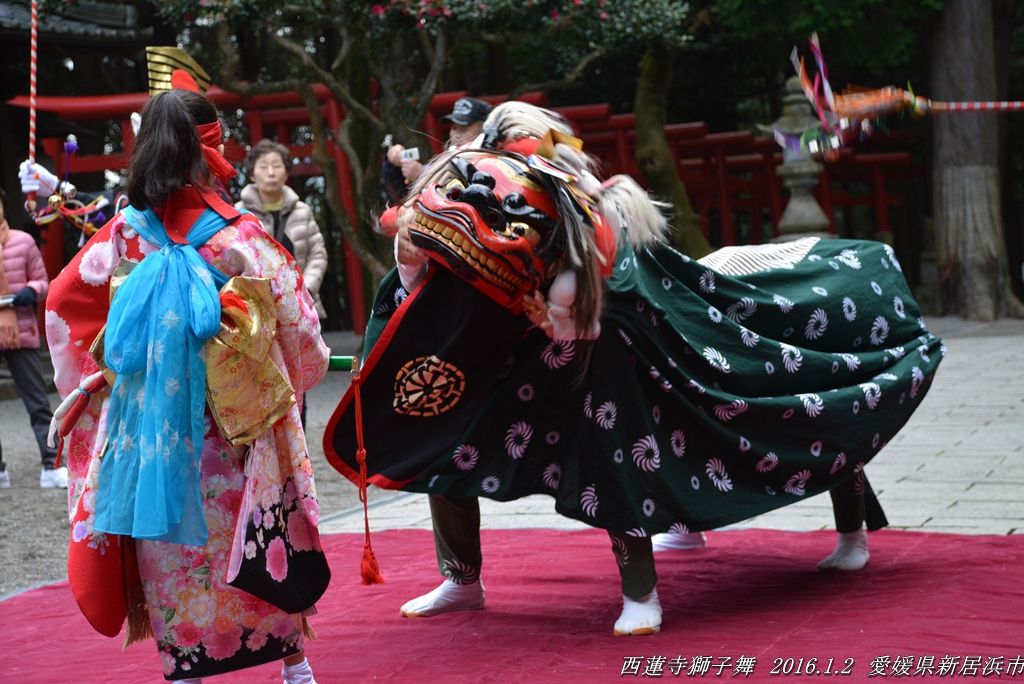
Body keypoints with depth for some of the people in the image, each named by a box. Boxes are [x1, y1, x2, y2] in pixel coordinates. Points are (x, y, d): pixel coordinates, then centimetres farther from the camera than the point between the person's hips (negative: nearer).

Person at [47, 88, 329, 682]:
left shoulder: (125, 234, -4)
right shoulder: (240, 235, -12)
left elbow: (64, 301, 4)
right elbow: (297, 319, -7)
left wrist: (97, 370, 16)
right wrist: (300, 373, 12)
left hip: (150, 425, 2)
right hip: (239, 423, -1)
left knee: (170, 549, 11)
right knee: (261, 536, 14)